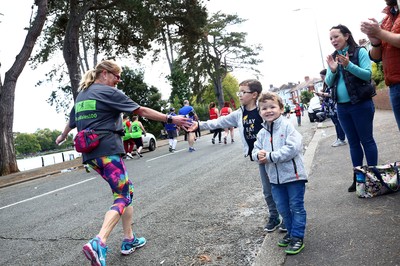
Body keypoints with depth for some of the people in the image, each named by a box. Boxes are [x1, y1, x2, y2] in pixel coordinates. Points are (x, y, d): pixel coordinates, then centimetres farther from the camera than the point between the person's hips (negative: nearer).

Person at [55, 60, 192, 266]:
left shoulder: (82, 96, 18)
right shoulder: (108, 92, -5)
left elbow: (72, 122, 33)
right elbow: (142, 111, -9)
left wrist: (62, 137, 53)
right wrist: (171, 119, -6)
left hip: (90, 153, 8)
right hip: (107, 150, -8)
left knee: (126, 190, 16)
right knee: (122, 197, -4)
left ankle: (129, 240, 18)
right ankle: (98, 243, -22)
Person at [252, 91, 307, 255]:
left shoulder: (288, 126, -13)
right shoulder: (262, 133, 7)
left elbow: (292, 148, -24)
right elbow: (255, 150, 10)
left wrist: (270, 156, -22)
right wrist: (259, 155, -15)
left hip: (293, 174, -6)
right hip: (275, 178, 6)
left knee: (296, 207, 6)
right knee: (283, 209, 17)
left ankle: (298, 237, 19)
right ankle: (291, 232, 36)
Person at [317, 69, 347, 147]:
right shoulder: (326, 85, 17)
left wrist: (323, 94, -15)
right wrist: (321, 95, 3)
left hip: (335, 107, -9)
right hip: (330, 108, 9)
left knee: (339, 123, -4)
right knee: (336, 124, 11)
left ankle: (342, 140, 0)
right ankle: (338, 138, 16)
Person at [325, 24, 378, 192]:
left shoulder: (360, 52, -3)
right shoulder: (333, 58, 11)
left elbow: (368, 74, -12)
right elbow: (329, 83, 8)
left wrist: (349, 65, -24)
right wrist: (332, 70, -11)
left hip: (361, 104, -5)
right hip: (342, 107, 5)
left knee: (367, 140, 1)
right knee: (353, 143, 11)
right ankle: (358, 177, 20)